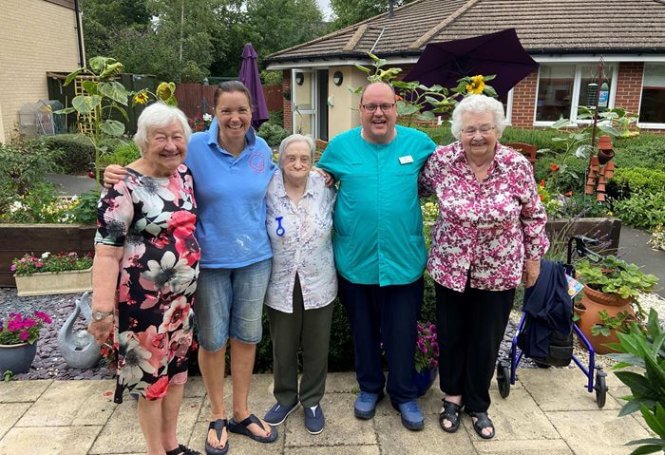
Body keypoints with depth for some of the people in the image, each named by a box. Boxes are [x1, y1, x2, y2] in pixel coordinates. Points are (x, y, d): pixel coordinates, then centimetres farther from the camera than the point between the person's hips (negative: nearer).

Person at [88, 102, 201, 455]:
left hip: (184, 294, 7)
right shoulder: (125, 187, -17)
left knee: (177, 367, 19)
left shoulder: (184, 174, 4)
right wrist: (102, 309, -23)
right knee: (150, 375, 8)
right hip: (145, 300, -7)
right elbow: (107, 252, -18)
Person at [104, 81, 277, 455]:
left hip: (255, 258, 3)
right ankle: (218, 416, 32)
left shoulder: (263, 151, 0)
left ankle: (241, 413, 33)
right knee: (212, 340, 9)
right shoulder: (195, 147, -12)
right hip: (209, 260, -3)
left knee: (247, 336, 14)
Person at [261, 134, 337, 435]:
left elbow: (336, 226, 9)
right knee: (283, 348, 16)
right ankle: (285, 397, 41)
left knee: (316, 347, 14)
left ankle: (312, 401, 37)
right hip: (281, 286, -1)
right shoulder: (267, 191, -10)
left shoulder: (326, 188, -4)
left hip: (319, 284, 1)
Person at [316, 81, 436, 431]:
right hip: (355, 260, 1)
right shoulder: (340, 145, 0)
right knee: (363, 330, 18)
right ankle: (369, 386, 40)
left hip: (404, 259, 0)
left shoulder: (419, 143, -1)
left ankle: (404, 394, 33)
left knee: (401, 333, 12)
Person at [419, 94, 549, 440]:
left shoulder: (518, 166, -12)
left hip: (499, 272, 0)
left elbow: (533, 216, 0)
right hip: (450, 269, 1)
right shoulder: (441, 160, -11)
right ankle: (452, 395, 41)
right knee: (450, 336, 16)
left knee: (486, 342, 14)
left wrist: (533, 257, 5)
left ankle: (478, 405, 36)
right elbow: (417, 185, 9)